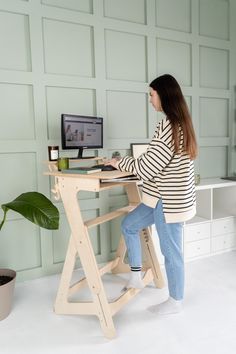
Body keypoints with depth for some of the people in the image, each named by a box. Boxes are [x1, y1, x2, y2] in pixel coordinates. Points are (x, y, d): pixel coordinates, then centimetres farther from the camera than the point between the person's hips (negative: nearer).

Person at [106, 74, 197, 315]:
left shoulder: (168, 126, -22)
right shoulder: (179, 123, 10)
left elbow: (147, 168, -20)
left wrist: (121, 163, -4)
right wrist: (128, 163, 11)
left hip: (169, 200, -10)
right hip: (165, 196, 10)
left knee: (170, 251, 7)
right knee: (128, 225, 17)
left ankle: (175, 301, 29)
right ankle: (136, 276, 29)